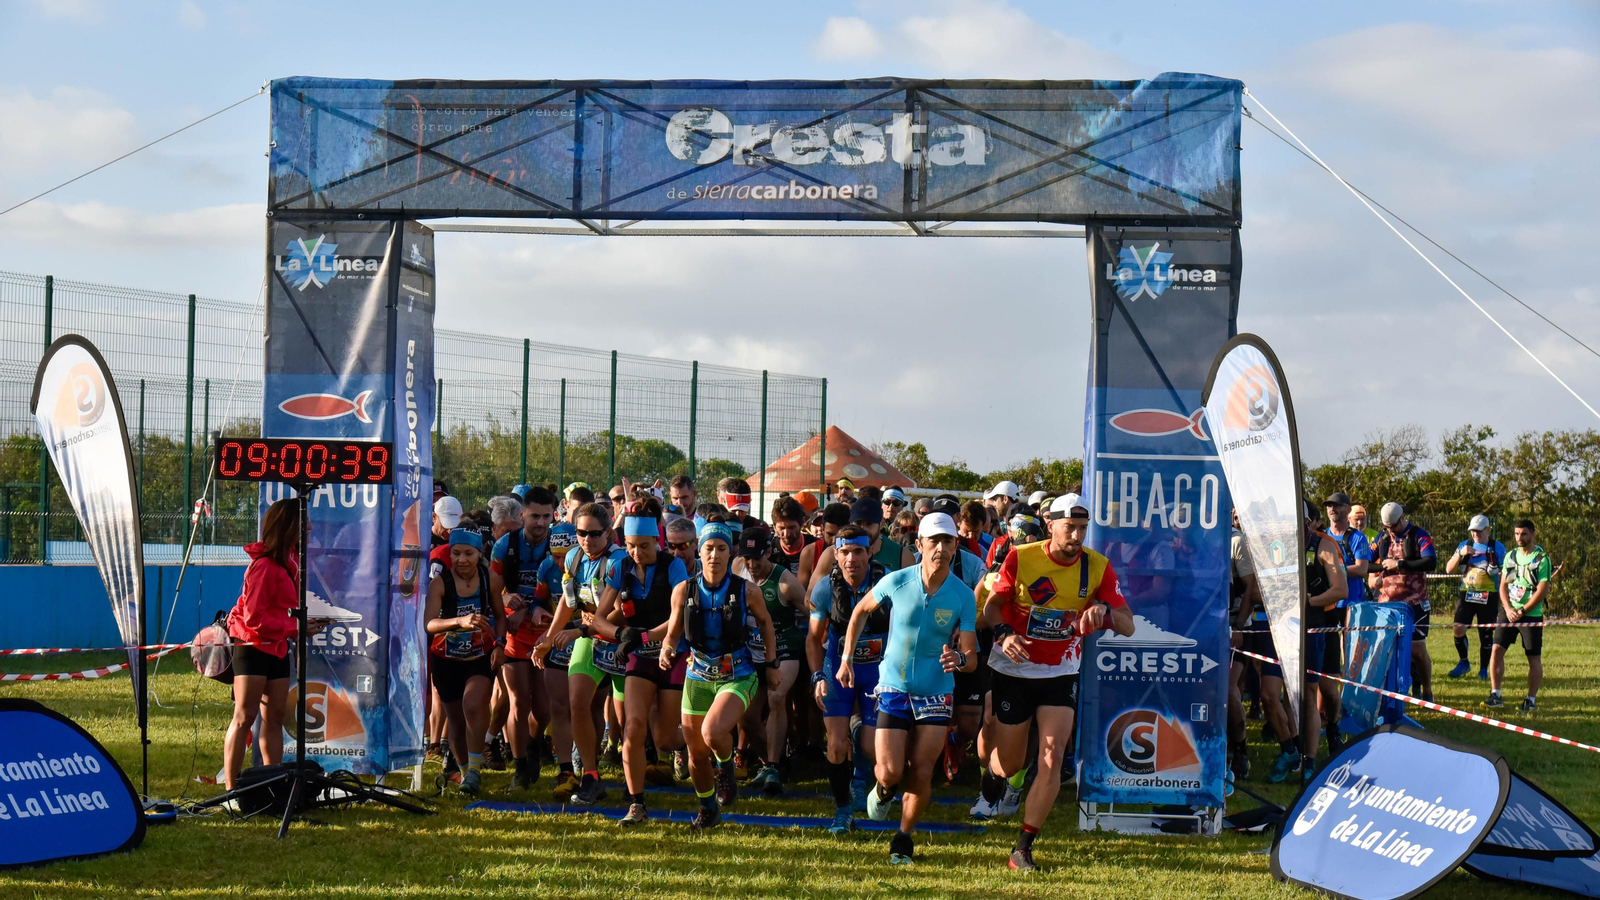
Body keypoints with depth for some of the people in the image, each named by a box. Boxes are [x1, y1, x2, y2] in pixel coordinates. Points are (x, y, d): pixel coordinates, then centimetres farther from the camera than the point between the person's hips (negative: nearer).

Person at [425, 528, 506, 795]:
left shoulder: (489, 578, -6)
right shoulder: (440, 583, -15)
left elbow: (500, 615, 8)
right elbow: (429, 623, -30)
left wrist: (499, 644, -8)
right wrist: (461, 621, -46)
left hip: (481, 655, 0)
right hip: (447, 659, 1)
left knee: (473, 706, -25)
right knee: (456, 720, 10)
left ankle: (475, 769, -19)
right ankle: (463, 771, 31)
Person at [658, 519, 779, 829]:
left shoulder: (746, 591, -9)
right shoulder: (684, 591, -5)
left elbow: (764, 621, 9)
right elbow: (673, 632, 5)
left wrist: (772, 664, 9)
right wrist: (667, 650, -17)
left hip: (738, 676, -3)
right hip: (698, 676, 3)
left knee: (712, 732, -29)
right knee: (696, 753, 8)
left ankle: (725, 766, 6)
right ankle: (708, 808, 35)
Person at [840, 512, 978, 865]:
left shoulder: (963, 596, -9)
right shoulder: (896, 582, -10)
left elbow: (971, 656, -8)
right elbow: (861, 611, 9)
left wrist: (959, 659, -31)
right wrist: (846, 657, 8)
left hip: (937, 693, 1)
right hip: (894, 688, 0)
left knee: (921, 774, -1)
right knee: (891, 772, -7)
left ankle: (903, 838, 20)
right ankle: (883, 789, 31)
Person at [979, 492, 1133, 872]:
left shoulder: (1098, 567, -8)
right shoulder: (1020, 558, -10)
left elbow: (1128, 625, -9)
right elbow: (992, 604, -1)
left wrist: (1105, 610, -31)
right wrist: (1003, 634, -22)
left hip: (1061, 674, 1)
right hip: (1013, 670, -1)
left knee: (1052, 760, -14)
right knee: (1011, 763, 7)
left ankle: (1023, 849, -3)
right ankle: (994, 772, 48)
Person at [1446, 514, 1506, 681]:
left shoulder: (1498, 548, 3)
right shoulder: (1464, 545, 10)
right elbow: (1449, 569, 5)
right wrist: (1460, 554, -10)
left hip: (1488, 596, -2)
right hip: (1467, 593, 2)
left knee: (1486, 633, 2)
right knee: (1458, 628, -10)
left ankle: (1483, 669, 14)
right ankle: (1463, 662, 10)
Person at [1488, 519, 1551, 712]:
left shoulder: (1542, 558, -7)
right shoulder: (1510, 556, 10)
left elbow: (1542, 590, -12)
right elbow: (1503, 585, 9)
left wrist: (1522, 612, -14)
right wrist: (1508, 609, -6)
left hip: (1531, 615, -4)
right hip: (1508, 612, 4)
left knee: (1534, 658, 1)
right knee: (1497, 649, -6)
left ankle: (1531, 699, 10)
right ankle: (1495, 695, -3)